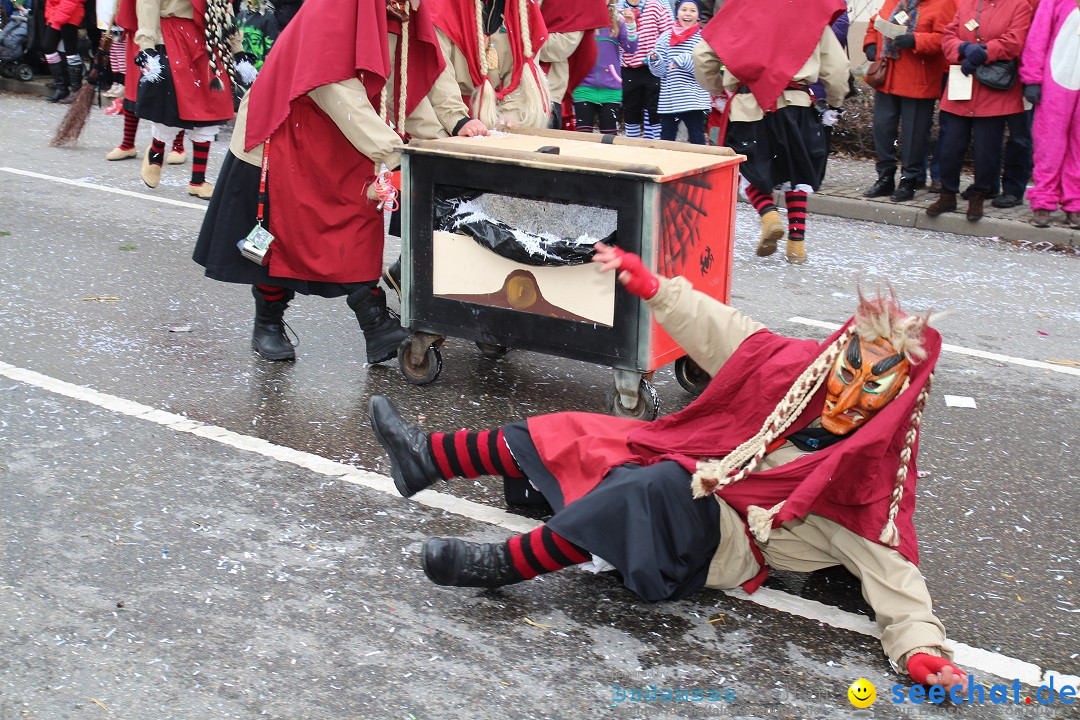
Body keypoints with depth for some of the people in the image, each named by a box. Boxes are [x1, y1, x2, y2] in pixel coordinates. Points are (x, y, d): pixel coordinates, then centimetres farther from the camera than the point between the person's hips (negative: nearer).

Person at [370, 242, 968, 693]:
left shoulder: (870, 484, -13)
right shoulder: (801, 370, 2)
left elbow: (893, 573, -17)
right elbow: (723, 335, 9)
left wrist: (921, 650, -33)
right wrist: (652, 288, 8)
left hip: (728, 542, -7)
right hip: (690, 475, 7)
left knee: (653, 488, -37)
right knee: (573, 435, -2)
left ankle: (502, 566, -31)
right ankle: (425, 458, 7)